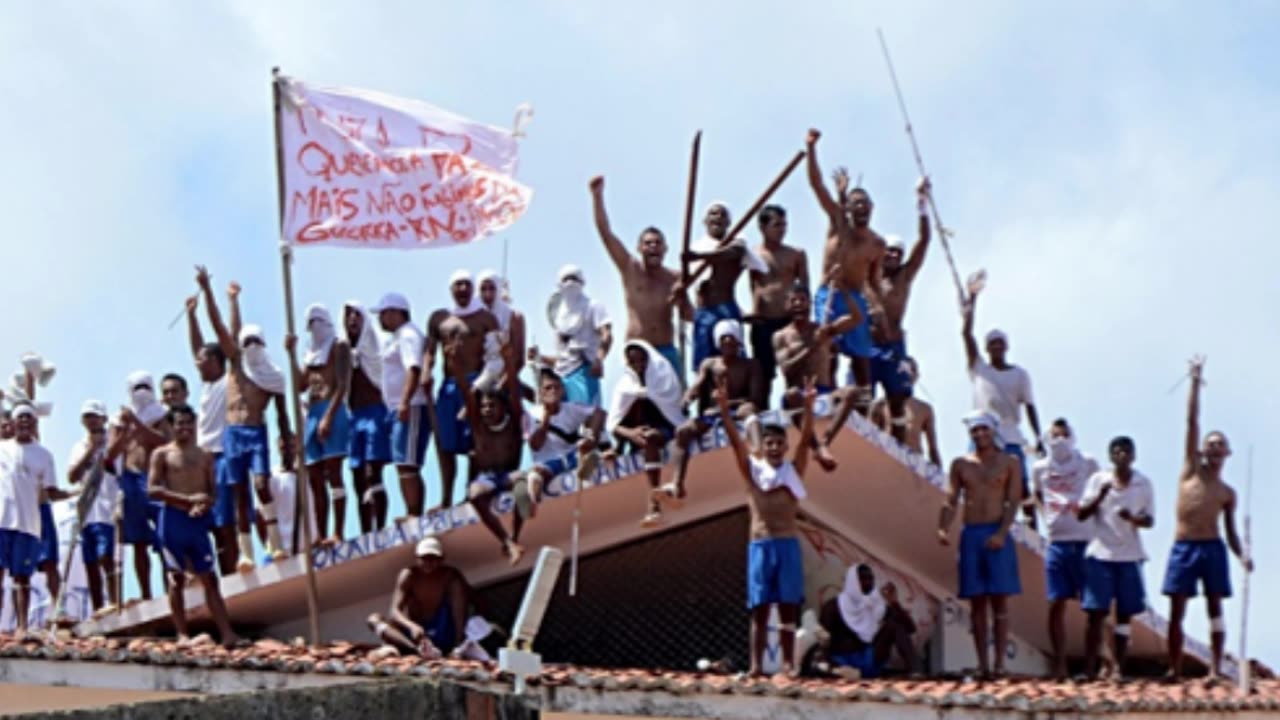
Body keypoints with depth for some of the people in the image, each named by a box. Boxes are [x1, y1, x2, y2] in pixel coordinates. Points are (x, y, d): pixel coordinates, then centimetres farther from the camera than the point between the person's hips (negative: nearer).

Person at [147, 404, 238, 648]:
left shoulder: (205, 457, 14)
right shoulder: (162, 454, 4)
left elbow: (212, 492, 13)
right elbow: (152, 489, -6)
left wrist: (204, 505, -12)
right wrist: (189, 499, -15)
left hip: (198, 521, 3)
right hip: (173, 518, -3)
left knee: (209, 577, -1)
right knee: (177, 577, 0)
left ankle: (227, 634, -8)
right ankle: (182, 634, 3)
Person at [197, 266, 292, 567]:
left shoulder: (274, 376, 9)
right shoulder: (237, 362, 10)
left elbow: (282, 413, 13)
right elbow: (219, 326, 6)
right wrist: (207, 290, 2)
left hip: (257, 432, -1)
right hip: (233, 433, 2)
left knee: (261, 484, -18)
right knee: (241, 494, 2)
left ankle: (275, 541, -13)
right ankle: (245, 552, 2)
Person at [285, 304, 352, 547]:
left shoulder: (339, 346, 0)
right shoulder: (311, 352, 22)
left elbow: (342, 385, -10)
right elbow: (299, 385, 15)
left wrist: (329, 417, -18)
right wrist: (291, 354, 10)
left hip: (332, 411, -8)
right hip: (312, 413, 8)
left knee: (333, 473, -12)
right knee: (315, 479, 3)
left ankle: (338, 533, -15)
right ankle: (321, 536, 4)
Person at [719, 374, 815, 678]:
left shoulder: (793, 470, 7)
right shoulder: (752, 470, 6)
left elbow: (805, 439, -4)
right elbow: (735, 440, -4)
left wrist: (808, 406, -17)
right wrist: (724, 407, -16)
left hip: (788, 544, 0)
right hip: (760, 545, 0)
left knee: (788, 608, 1)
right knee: (759, 609, 1)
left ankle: (788, 664, 2)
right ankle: (756, 665, 1)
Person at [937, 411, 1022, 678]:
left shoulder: (1009, 463, 5)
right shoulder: (960, 464, 11)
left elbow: (1013, 501, -2)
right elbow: (951, 501, 8)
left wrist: (1001, 533, -16)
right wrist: (943, 529, -10)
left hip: (997, 534, -2)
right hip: (971, 534, 2)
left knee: (1000, 601, -5)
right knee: (977, 603, 2)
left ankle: (999, 663, -6)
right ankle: (982, 664, 3)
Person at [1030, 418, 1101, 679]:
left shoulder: (1087, 464, 1)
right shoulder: (1040, 468, 8)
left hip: (1085, 541, -2)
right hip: (1057, 542, 2)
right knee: (1057, 604, 0)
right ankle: (1060, 665, 4)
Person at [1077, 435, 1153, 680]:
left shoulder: (1143, 484, 6)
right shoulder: (1098, 480, 4)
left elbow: (1150, 521, 5)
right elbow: (1082, 515, 1)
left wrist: (1133, 518, -16)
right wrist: (1101, 495, -15)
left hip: (1129, 556, 1)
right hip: (1100, 554, -1)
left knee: (1124, 613, 2)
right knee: (1096, 613, -5)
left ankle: (1119, 668, 6)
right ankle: (1089, 668, -3)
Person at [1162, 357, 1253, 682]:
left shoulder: (1227, 493, 12)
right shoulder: (1191, 470, 8)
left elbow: (1230, 531, 12)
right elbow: (1192, 422, 3)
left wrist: (1242, 555, -7)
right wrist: (1196, 384, -1)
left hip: (1212, 548, 1)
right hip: (1183, 547, -1)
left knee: (1215, 608, -1)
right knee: (1176, 611, -3)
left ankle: (1216, 668, -3)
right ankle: (1174, 668, 0)